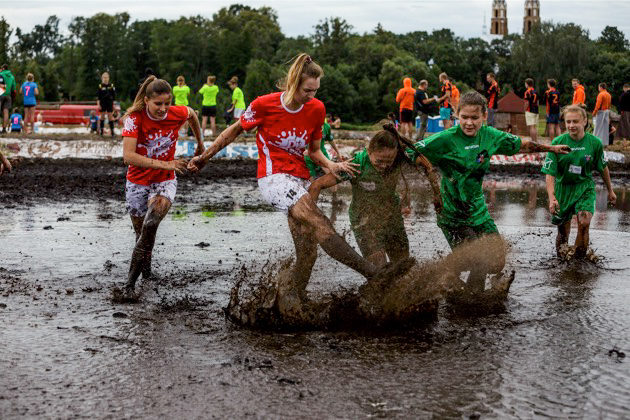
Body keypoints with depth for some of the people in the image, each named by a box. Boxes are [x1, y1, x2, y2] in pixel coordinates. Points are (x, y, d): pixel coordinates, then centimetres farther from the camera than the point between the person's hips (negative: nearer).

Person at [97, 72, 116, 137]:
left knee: (110, 116, -3)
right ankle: (102, 130, 13)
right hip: (102, 103, 0)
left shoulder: (111, 86, 2)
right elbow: (98, 96, 1)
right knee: (102, 116, 5)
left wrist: (113, 104, 4)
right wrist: (98, 104, -6)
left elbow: (114, 95, 6)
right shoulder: (100, 86, 0)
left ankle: (112, 131, -1)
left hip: (109, 103, 0)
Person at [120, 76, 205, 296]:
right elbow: (128, 155, -30)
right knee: (142, 233, 9)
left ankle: (132, 279, -22)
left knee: (150, 225, -25)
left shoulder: (177, 113, -11)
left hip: (165, 181, 0)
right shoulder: (135, 118, -19)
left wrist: (200, 143, 26)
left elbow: (192, 114, 15)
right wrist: (163, 164, -36)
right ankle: (146, 273, 36)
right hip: (138, 181, 0)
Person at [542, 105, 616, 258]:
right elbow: (550, 174, -12)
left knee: (584, 223, -23)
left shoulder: (595, 143, -7)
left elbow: (603, 168, 10)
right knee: (563, 231, 8)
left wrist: (610, 191, 20)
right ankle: (560, 258, 32)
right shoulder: (557, 143, -11)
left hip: (585, 188, 0)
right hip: (563, 189, 0)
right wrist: (552, 198, -25)